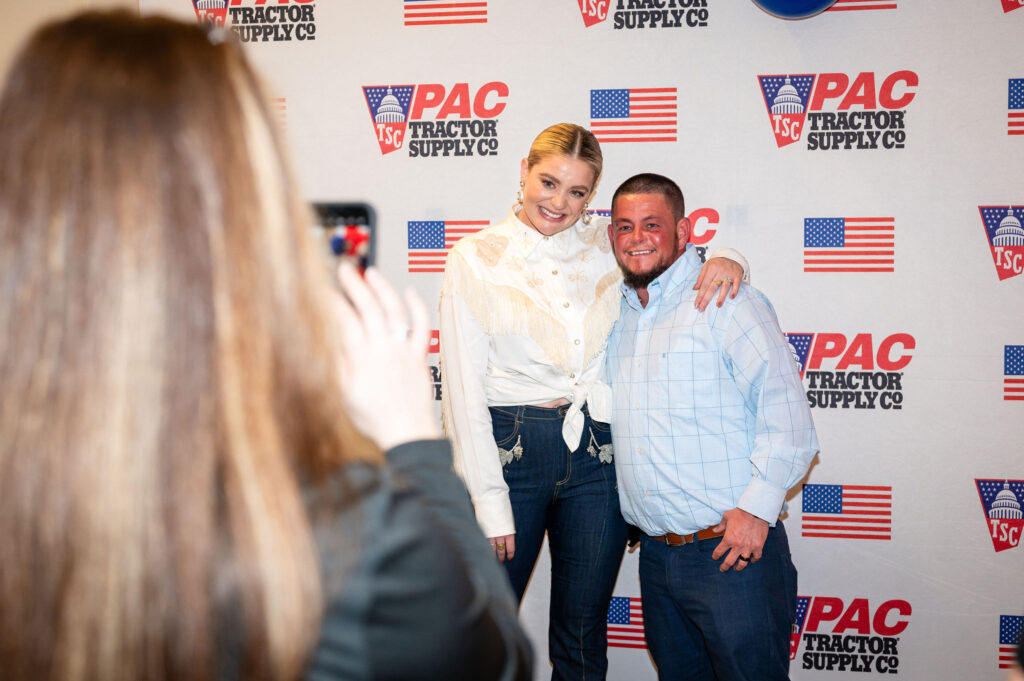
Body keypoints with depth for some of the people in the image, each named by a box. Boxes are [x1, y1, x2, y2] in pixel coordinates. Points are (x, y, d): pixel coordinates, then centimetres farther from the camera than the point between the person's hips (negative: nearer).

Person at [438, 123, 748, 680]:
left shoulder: (605, 245, 7)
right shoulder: (475, 258, -1)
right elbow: (463, 385, -4)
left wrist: (726, 259, -9)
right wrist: (489, 501, -9)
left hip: (597, 454, 3)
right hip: (509, 448, -2)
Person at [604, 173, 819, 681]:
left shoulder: (728, 304, -6)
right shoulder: (615, 312, 14)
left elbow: (785, 409, -13)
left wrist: (757, 509, -18)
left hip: (734, 549, -6)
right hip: (655, 555, 7)